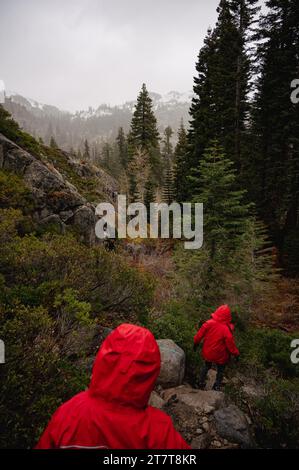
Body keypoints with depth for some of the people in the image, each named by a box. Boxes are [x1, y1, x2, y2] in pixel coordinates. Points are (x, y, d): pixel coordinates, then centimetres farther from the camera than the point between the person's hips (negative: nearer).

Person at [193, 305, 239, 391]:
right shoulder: (226, 330, -30)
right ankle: (217, 387, 36)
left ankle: (201, 384, 41)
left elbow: (199, 334, -11)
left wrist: (196, 342, 7)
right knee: (220, 371, 24)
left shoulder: (209, 323, -22)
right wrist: (236, 354, 0)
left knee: (206, 366, 29)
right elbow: (231, 345, -18)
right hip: (220, 356, -3)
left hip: (207, 352, 3)